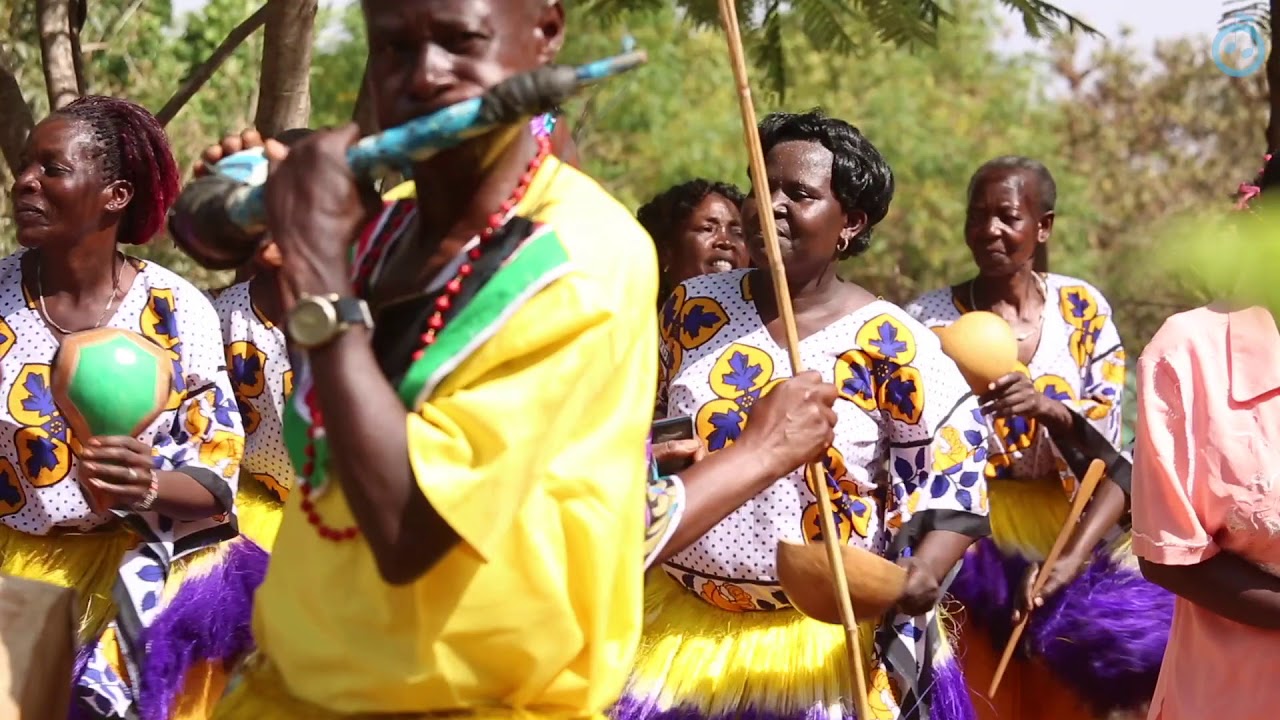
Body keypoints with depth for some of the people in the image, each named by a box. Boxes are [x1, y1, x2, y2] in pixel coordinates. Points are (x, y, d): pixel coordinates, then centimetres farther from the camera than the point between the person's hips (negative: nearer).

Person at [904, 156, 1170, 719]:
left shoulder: (1083, 310, 2)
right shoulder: (928, 320, -2)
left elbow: (1115, 449, -5)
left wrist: (1049, 409, -23)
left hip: (1071, 541, 2)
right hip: (969, 551, -1)